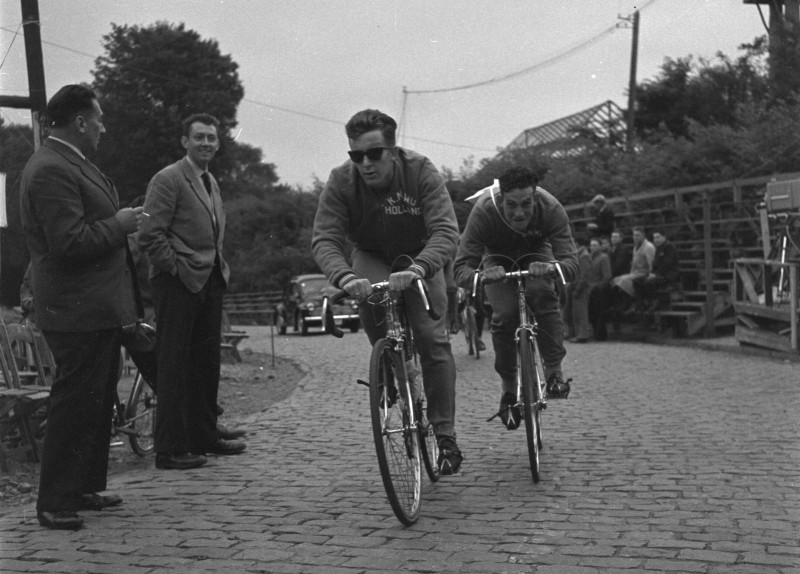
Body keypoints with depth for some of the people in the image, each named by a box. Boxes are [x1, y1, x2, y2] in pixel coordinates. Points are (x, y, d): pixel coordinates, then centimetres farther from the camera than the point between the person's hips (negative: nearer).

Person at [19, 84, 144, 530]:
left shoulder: (72, 163, 15)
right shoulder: (50, 170, -19)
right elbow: (69, 242, -25)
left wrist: (121, 222, 10)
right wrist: (118, 224, -15)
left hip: (100, 308, 11)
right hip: (78, 312, -11)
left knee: (98, 402, 17)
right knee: (75, 405, -5)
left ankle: (85, 488, 28)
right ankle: (55, 504, 4)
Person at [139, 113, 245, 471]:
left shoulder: (211, 182, 19)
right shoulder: (168, 179, -9)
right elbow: (150, 235, -15)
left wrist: (219, 267, 14)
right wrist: (177, 267, -15)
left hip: (210, 281, 9)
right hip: (177, 283, -9)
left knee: (207, 362, 13)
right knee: (174, 365, -6)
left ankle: (204, 436, 24)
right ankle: (170, 448, -2)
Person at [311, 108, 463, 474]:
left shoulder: (420, 171, -28)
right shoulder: (341, 180, -23)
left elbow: (446, 231, -37)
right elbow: (324, 239, -28)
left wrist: (416, 269, -56)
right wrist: (345, 277, -49)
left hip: (419, 259, -1)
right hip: (371, 258, 2)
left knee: (433, 341, -14)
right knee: (367, 294, -31)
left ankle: (444, 435, -4)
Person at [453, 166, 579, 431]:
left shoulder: (551, 209, -35)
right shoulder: (483, 211, -37)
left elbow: (571, 264, -41)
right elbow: (461, 270, -41)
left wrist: (551, 267, -64)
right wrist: (482, 275, -63)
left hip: (535, 255, 0)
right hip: (498, 259, 0)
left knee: (542, 293, -30)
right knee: (505, 314, -22)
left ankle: (554, 370, -18)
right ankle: (507, 386, -2)